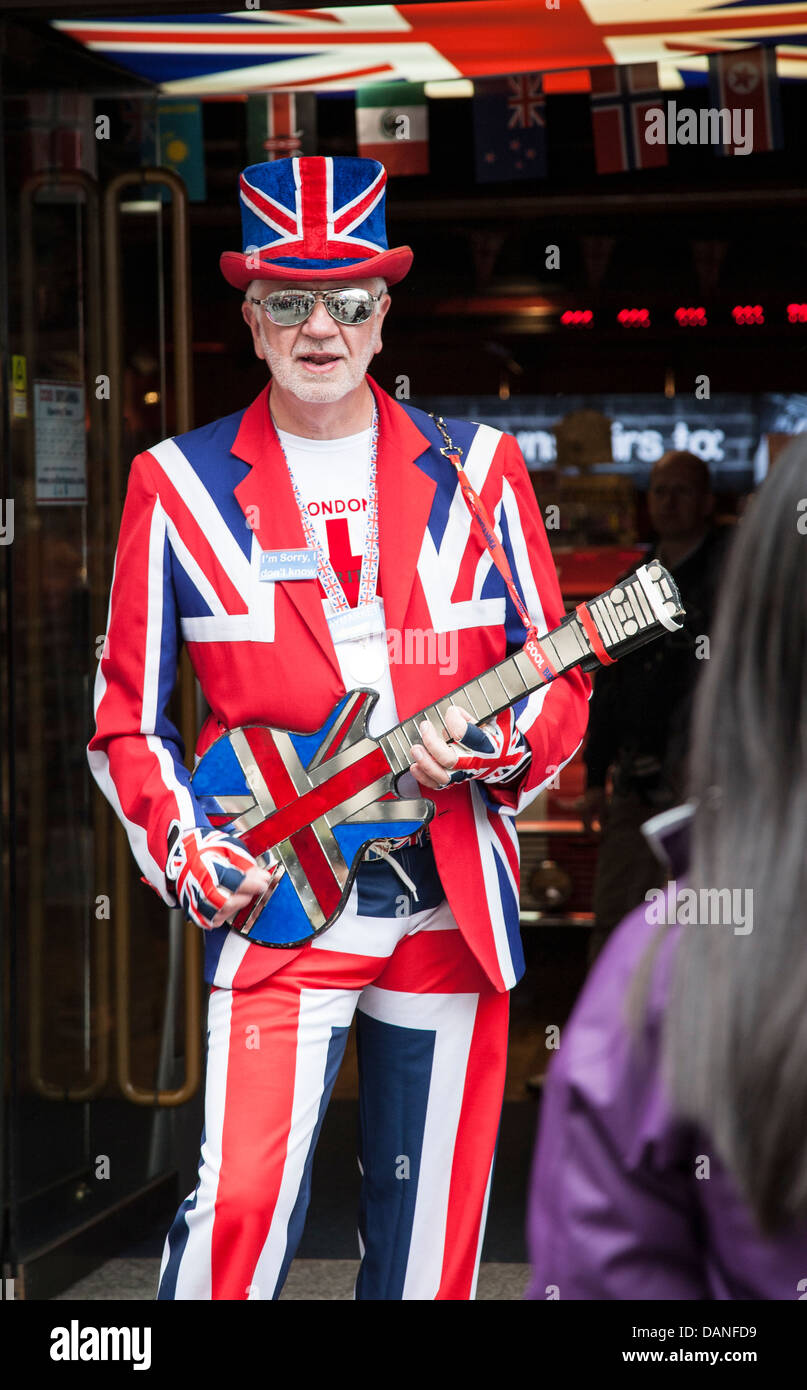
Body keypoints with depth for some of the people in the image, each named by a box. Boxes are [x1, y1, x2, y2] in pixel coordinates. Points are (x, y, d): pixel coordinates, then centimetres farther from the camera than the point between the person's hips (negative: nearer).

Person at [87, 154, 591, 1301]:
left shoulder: (475, 469, 9)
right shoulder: (179, 486, 4)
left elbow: (562, 681, 11)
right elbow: (128, 717, 7)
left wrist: (492, 746, -11)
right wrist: (188, 858, -9)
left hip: (457, 902, 2)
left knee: (430, 1226, 8)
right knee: (243, 1204, -16)